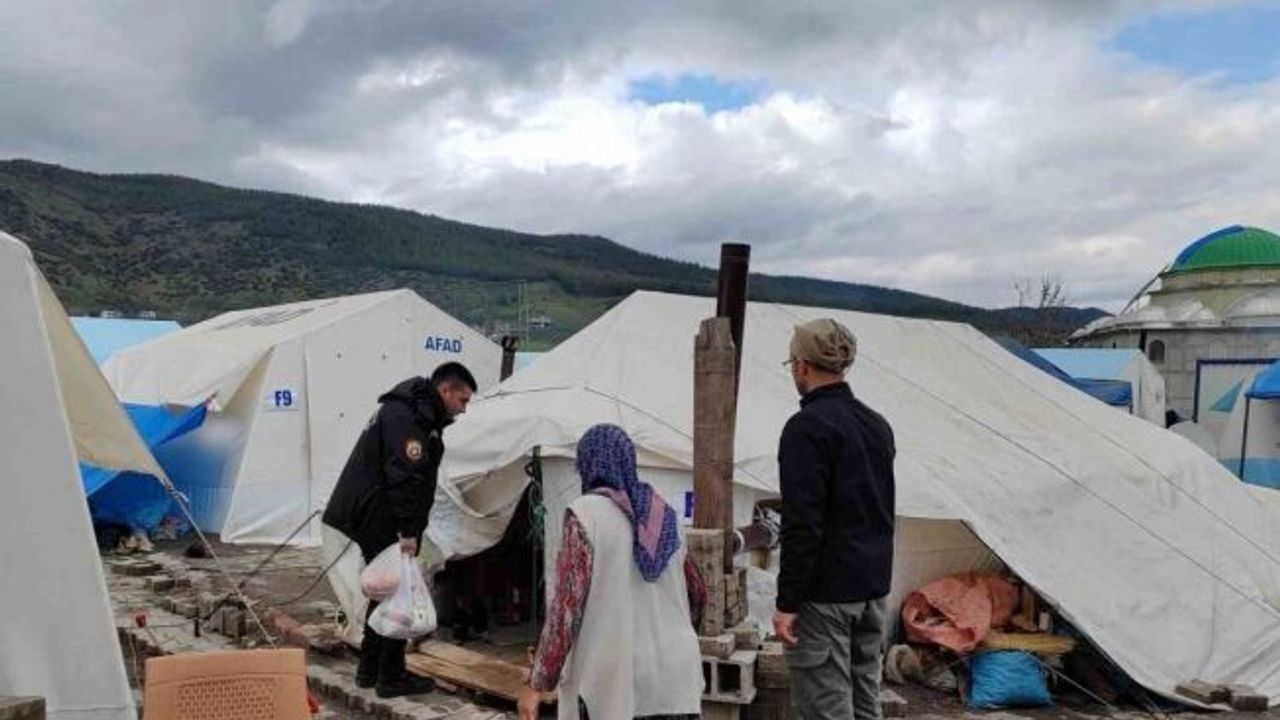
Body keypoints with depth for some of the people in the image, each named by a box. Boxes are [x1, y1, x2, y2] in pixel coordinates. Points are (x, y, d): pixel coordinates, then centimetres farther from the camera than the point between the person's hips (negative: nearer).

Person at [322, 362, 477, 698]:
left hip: (370, 516, 11)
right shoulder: (407, 416, -19)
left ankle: (369, 669, 28)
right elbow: (404, 476, -27)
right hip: (379, 518, -11)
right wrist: (409, 531, -27)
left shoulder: (420, 412, 15)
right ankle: (392, 677, 7)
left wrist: (408, 527, 19)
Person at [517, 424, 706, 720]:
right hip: (674, 677, 5)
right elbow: (697, 595, 18)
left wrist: (537, 684, -6)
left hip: (614, 681, -5)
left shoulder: (586, 513, -8)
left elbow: (567, 604, -13)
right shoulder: (662, 515, 8)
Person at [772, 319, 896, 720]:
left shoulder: (808, 426, -15)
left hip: (825, 593, -9)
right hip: (874, 588, 9)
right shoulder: (878, 425, 12)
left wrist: (788, 602, -17)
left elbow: (802, 522, -21)